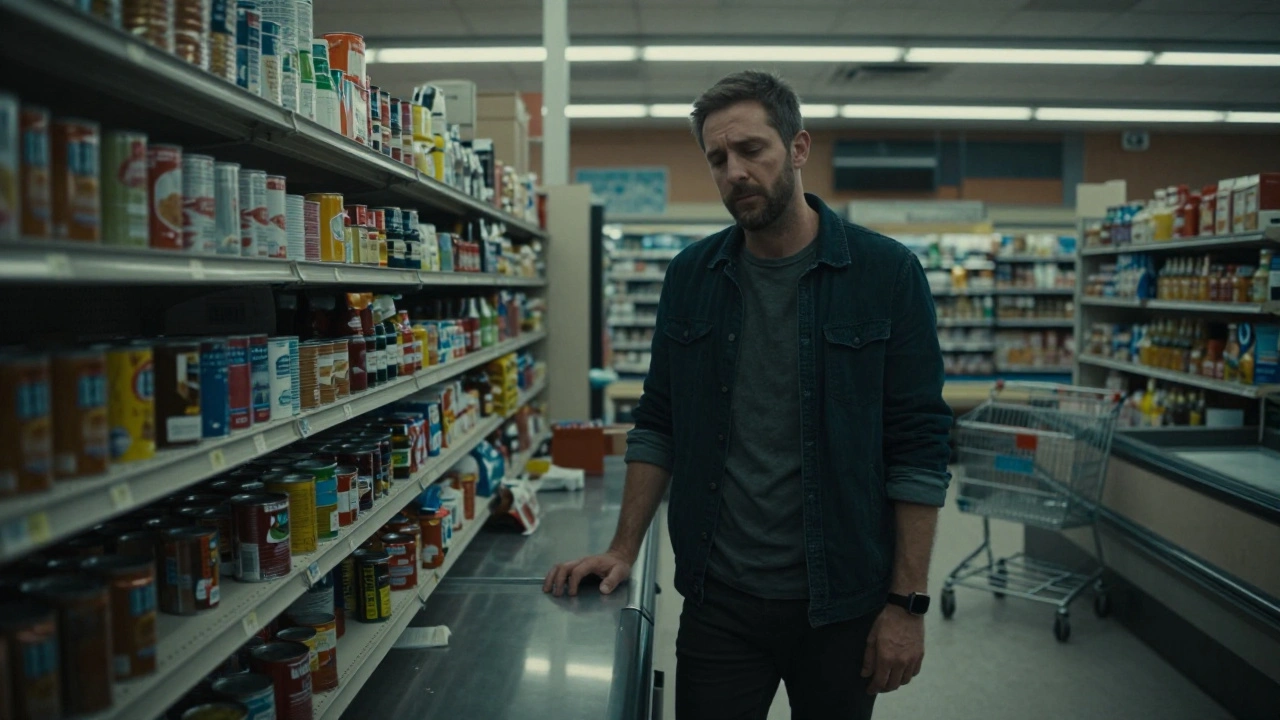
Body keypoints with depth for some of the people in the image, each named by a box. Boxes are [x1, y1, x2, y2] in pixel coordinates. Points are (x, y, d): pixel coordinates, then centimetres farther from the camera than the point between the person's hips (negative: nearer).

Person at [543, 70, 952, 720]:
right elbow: (658, 424, 7)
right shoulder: (691, 275, 2)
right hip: (718, 599, 2)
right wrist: (623, 552, 0)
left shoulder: (886, 273, -8)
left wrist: (908, 603, -10)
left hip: (842, 603, -2)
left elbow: (918, 451, -8)